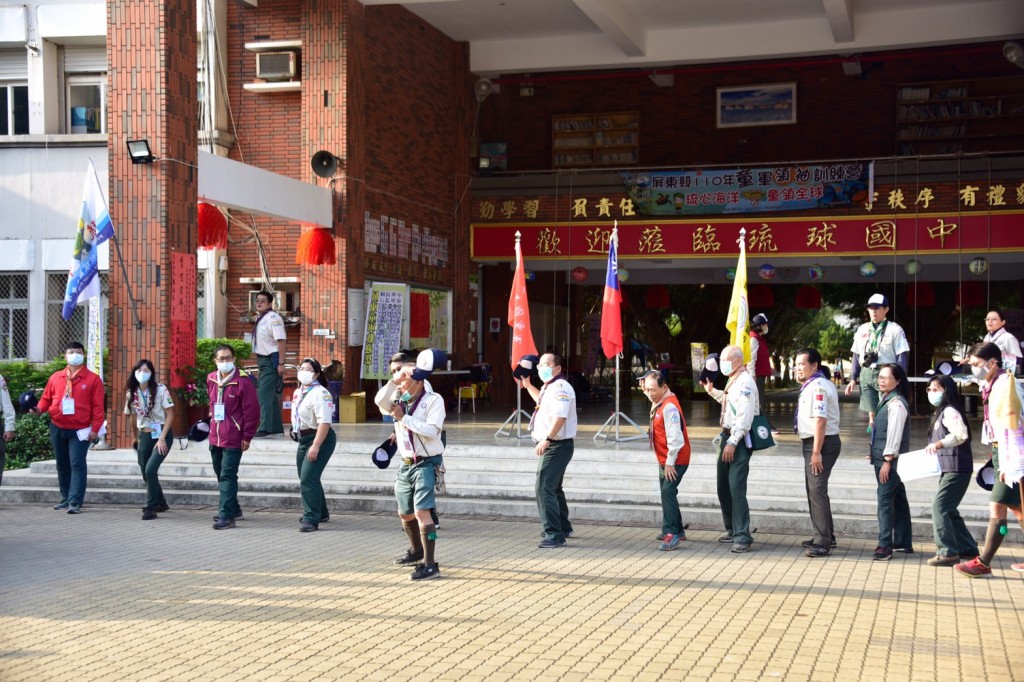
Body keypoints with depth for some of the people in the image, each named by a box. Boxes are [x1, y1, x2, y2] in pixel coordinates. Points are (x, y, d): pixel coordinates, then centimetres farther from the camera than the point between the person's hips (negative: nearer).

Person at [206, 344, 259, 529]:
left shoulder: (242, 381, -13)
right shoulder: (211, 379, 7)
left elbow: (252, 410, -12)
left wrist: (247, 436, -12)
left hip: (233, 439, -7)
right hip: (215, 437, 7)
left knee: (228, 476, -10)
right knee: (221, 476, 16)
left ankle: (227, 516, -8)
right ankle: (233, 509, 30)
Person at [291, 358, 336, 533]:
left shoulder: (320, 393, -17)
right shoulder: (298, 392, 12)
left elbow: (324, 422, -25)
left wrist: (316, 446, -29)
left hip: (319, 439, -10)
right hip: (303, 439, 10)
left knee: (308, 479, -16)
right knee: (306, 479, 18)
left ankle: (311, 519, -11)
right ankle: (321, 513, 34)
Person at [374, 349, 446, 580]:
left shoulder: (433, 400, -10)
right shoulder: (399, 400, 7)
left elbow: (431, 431, -22)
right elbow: (380, 402, -12)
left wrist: (404, 418, -18)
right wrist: (393, 382, -20)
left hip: (426, 464, -8)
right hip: (406, 464, 8)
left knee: (422, 511, -19)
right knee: (405, 513, 20)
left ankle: (430, 564, -19)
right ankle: (416, 551, 44)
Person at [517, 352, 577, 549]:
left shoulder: (560, 387, -18)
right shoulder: (548, 388, 16)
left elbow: (560, 416, -32)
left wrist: (547, 439, -40)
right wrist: (527, 385, 37)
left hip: (557, 446, -11)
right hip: (550, 446, 11)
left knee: (544, 488, -17)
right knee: (553, 488, 22)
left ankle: (554, 535, -16)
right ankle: (563, 527, 36)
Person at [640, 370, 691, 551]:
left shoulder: (669, 407, -23)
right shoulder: (658, 402, 6)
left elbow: (675, 437, -27)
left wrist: (670, 462, -24)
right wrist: (646, 387, 11)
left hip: (675, 461, -11)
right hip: (665, 460, 11)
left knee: (668, 492, -19)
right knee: (667, 493, 18)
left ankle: (671, 534, -20)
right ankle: (677, 530, 31)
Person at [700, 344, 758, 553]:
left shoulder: (745, 382, -14)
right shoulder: (732, 380, 16)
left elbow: (745, 416, -21)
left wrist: (732, 443, -24)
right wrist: (712, 391, 25)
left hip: (739, 440, -10)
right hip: (728, 436, 10)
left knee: (736, 488, -13)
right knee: (723, 487, 13)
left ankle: (742, 536, -10)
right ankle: (732, 530, 25)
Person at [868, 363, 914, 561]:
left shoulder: (896, 403, -14)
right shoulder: (885, 400, 17)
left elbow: (894, 433, -19)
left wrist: (887, 460, -20)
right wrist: (875, 453, 17)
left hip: (891, 461, -10)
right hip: (883, 459, 10)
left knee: (885, 501, -12)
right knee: (898, 500, 15)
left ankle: (885, 545, -11)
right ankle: (903, 543, 23)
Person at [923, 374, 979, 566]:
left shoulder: (950, 411, -12)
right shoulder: (940, 413, 18)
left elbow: (961, 434, -29)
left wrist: (940, 443, -40)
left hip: (956, 469, -11)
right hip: (948, 469, 11)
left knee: (939, 507, -13)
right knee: (948, 510, 14)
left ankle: (948, 552, -12)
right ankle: (968, 549, 22)